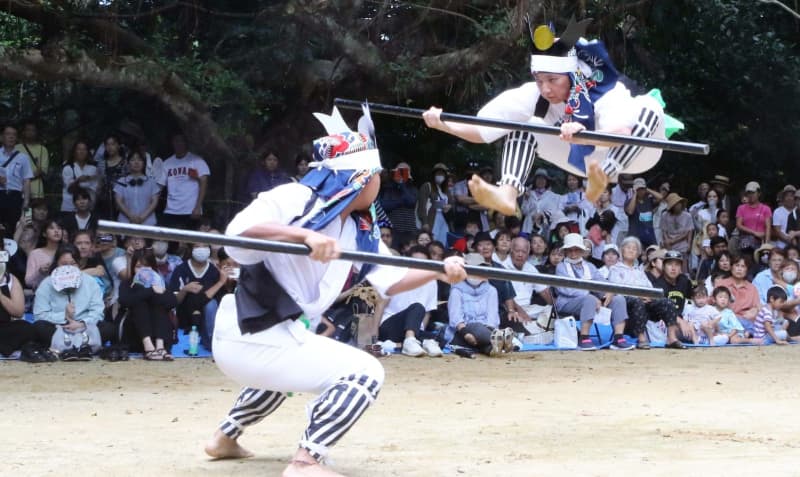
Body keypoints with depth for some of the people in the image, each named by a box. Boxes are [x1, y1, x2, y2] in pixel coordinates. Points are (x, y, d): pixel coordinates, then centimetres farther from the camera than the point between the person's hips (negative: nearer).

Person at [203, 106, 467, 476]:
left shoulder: (361, 232, 10)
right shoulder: (295, 199, -14)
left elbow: (390, 281, 9)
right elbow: (237, 235, -28)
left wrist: (438, 271, -5)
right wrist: (304, 235, -38)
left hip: (282, 334, 10)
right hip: (250, 338, -10)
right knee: (365, 373, -15)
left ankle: (226, 438, 44)